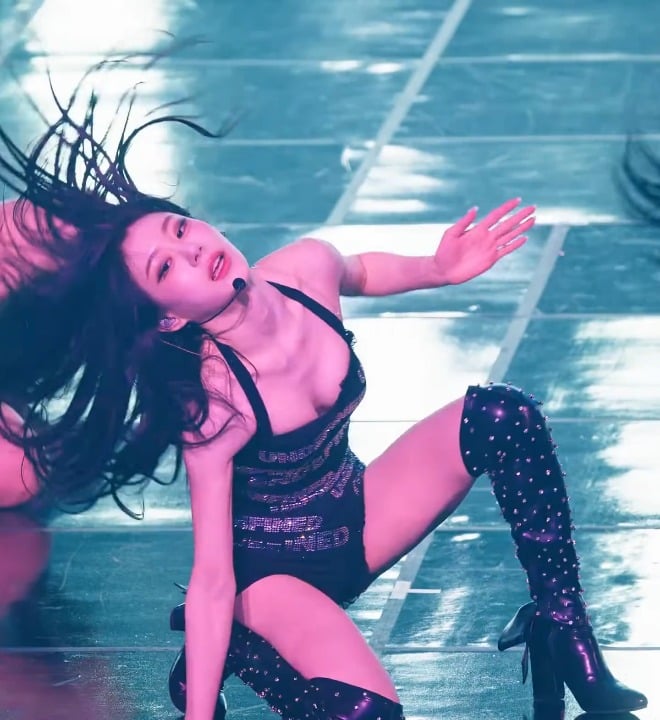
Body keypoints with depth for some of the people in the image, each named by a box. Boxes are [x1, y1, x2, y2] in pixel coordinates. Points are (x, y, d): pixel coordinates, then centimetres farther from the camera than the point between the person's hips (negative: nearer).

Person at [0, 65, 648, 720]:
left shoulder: (307, 269, -15)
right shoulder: (212, 401, -32)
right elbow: (212, 582, -30)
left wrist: (441, 270, 3)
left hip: (357, 521, 7)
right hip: (271, 573, -7)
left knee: (501, 416, -12)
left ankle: (562, 629, -2)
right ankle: (254, 654, -2)